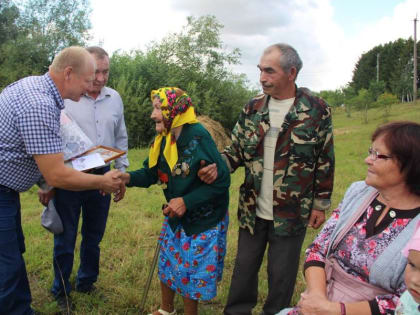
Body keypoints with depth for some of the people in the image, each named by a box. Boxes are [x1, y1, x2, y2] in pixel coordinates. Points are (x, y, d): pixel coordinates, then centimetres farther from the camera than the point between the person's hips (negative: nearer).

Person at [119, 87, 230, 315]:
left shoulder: (198, 137, -26)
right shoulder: (163, 140, -2)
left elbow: (222, 181, -25)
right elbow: (151, 173, 2)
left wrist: (186, 202, -26)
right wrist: (128, 177, -19)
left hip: (203, 219, -7)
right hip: (175, 215, 7)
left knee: (191, 273, 8)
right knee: (167, 264, 20)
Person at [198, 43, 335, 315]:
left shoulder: (316, 110, -8)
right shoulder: (253, 109, 2)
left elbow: (325, 162, -2)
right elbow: (237, 150, 7)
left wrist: (321, 204, -1)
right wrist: (217, 166, -13)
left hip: (292, 214, -3)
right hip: (253, 210, 3)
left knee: (282, 276, 12)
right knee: (244, 268, 17)